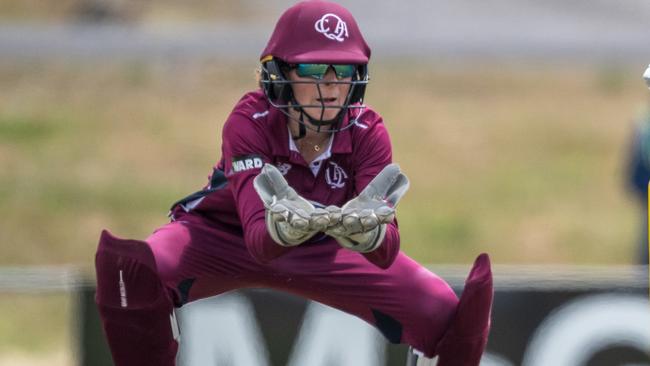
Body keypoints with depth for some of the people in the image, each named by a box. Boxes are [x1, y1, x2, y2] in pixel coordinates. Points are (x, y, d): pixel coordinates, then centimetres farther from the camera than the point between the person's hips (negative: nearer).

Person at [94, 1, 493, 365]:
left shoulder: (367, 132, -23)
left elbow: (386, 253, -35)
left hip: (325, 251, 2)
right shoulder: (250, 121, -30)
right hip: (226, 238, -2)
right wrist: (284, 229, -69)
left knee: (439, 309, -21)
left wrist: (368, 230, -61)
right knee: (136, 272, -35)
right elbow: (257, 240, -43)